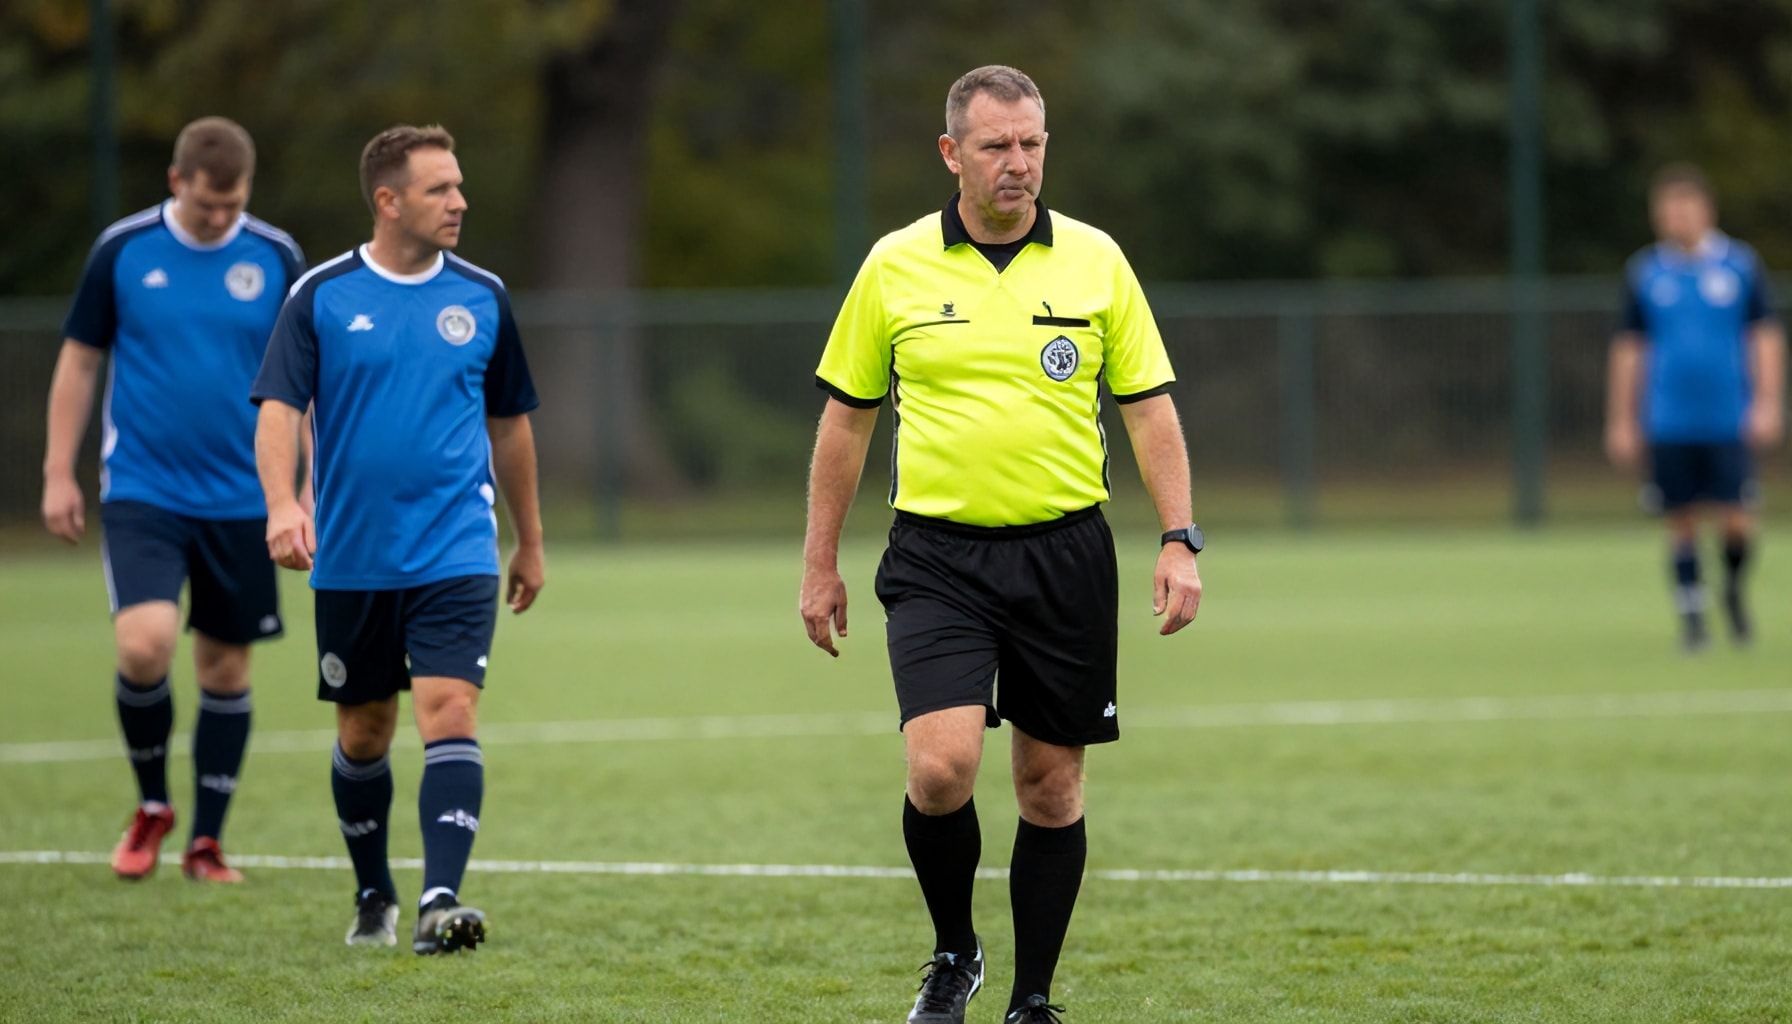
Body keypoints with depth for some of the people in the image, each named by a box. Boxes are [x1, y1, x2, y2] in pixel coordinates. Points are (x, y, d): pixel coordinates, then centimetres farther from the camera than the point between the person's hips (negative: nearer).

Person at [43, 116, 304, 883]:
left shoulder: (277, 259, 0)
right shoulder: (122, 251, -2)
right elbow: (79, 361, 5)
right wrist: (59, 473, 1)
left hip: (241, 501, 2)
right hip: (141, 494, -2)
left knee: (225, 666, 6)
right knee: (144, 643, -19)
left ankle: (206, 842, 18)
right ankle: (151, 805, 6)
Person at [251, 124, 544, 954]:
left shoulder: (482, 298, 5)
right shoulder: (321, 297, -2)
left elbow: (510, 423, 15)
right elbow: (279, 407, -9)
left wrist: (529, 541, 19)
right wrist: (282, 504, -26)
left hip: (456, 554, 0)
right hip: (352, 559, 0)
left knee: (449, 713, -16)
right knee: (363, 733, 11)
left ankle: (440, 902, -23)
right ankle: (373, 898, 30)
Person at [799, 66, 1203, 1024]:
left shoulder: (1095, 261, 2)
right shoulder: (894, 266, 1)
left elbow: (1149, 406, 5)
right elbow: (846, 417, 9)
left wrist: (1179, 540, -4)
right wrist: (819, 564, 9)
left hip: (1066, 551, 1)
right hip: (937, 557, -1)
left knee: (1051, 784, 5)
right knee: (941, 767, -17)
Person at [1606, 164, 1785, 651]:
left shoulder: (1741, 264, 3)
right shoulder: (1644, 272, 5)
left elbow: (1766, 337, 5)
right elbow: (1629, 349, 9)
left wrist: (1769, 404, -5)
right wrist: (1622, 421, 7)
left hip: (1730, 422, -1)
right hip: (1669, 423, 1)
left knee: (1737, 520, -7)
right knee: (1682, 520, 0)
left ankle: (1734, 590, 22)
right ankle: (1691, 614, 12)